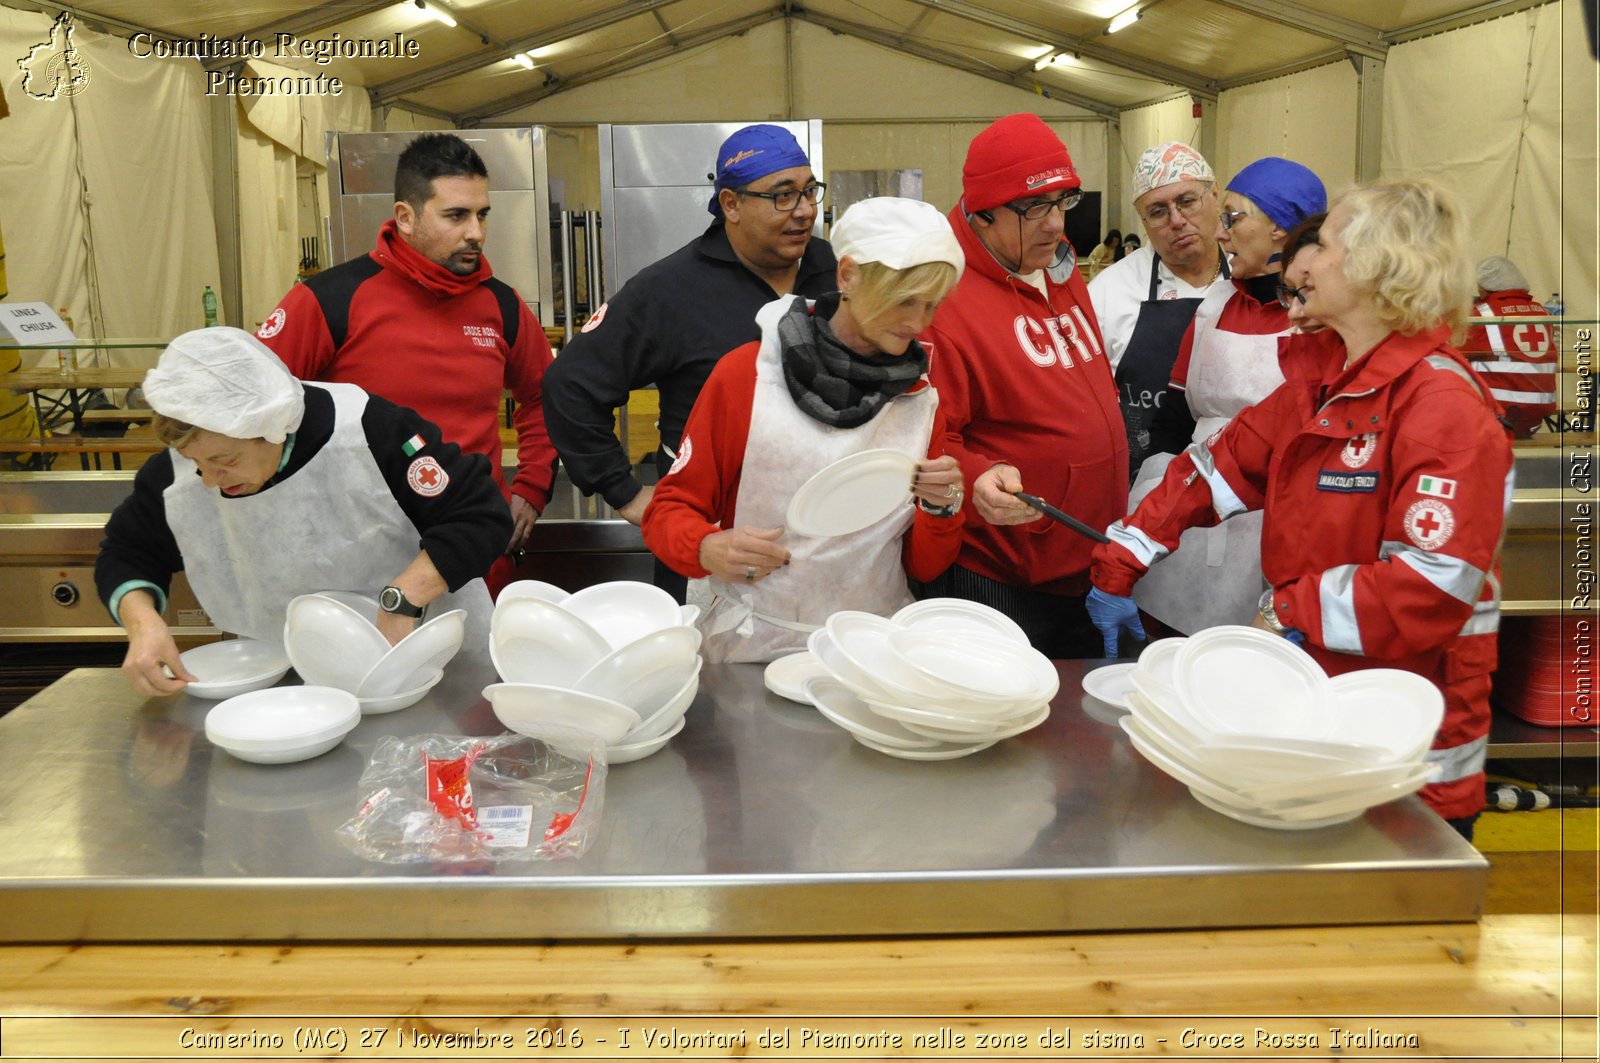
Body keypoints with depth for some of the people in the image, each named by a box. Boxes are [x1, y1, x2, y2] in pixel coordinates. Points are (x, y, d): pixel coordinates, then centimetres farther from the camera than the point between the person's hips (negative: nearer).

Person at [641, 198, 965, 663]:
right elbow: (670, 509, 0)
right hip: (754, 651, -3)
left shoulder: (921, 399, 6)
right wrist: (709, 549, -20)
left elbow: (923, 566, 10)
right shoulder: (745, 376, -4)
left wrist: (941, 509, -10)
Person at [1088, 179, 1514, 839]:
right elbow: (1219, 468, 8)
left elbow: (1438, 583, -26)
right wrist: (1120, 569, 5)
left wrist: (1295, 617, -22)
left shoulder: (1443, 406, -19)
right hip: (1304, 706, 7)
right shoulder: (1317, 378, 8)